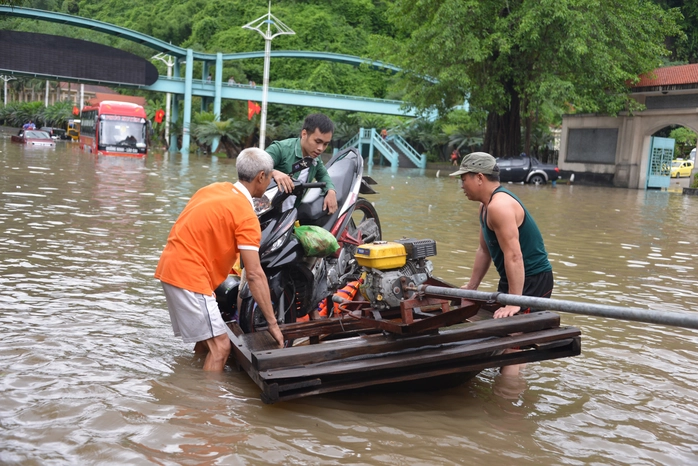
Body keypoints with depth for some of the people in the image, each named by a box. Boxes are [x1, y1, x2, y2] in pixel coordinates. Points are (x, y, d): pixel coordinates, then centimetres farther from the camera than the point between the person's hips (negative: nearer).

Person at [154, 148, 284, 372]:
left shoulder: (215, 188, 10)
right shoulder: (246, 215, -14)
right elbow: (255, 274, -17)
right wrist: (273, 323, -14)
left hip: (172, 266, 9)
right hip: (190, 276, -9)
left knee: (205, 341, 20)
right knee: (220, 346, -8)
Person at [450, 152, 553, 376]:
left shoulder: (499, 206, -24)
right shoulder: (486, 206, 9)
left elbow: (513, 256, -30)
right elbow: (484, 250, 15)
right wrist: (471, 287, 16)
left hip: (532, 281, -11)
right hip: (513, 279, 11)